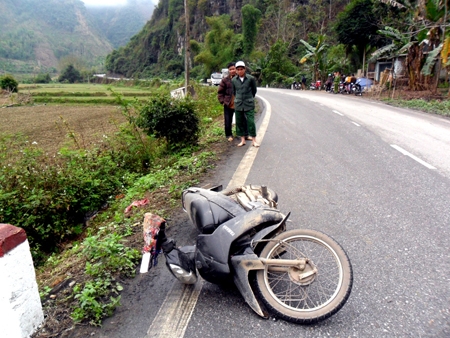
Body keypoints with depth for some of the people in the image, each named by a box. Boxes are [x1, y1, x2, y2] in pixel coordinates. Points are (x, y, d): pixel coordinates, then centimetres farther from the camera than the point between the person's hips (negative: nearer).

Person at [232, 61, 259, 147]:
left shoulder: (251, 78, -5)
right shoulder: (234, 80, 2)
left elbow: (254, 90, 8)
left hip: (249, 104, -3)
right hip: (238, 105, 3)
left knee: (251, 122, -5)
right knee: (239, 122, 6)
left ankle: (254, 140, 4)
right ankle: (242, 140, 17)